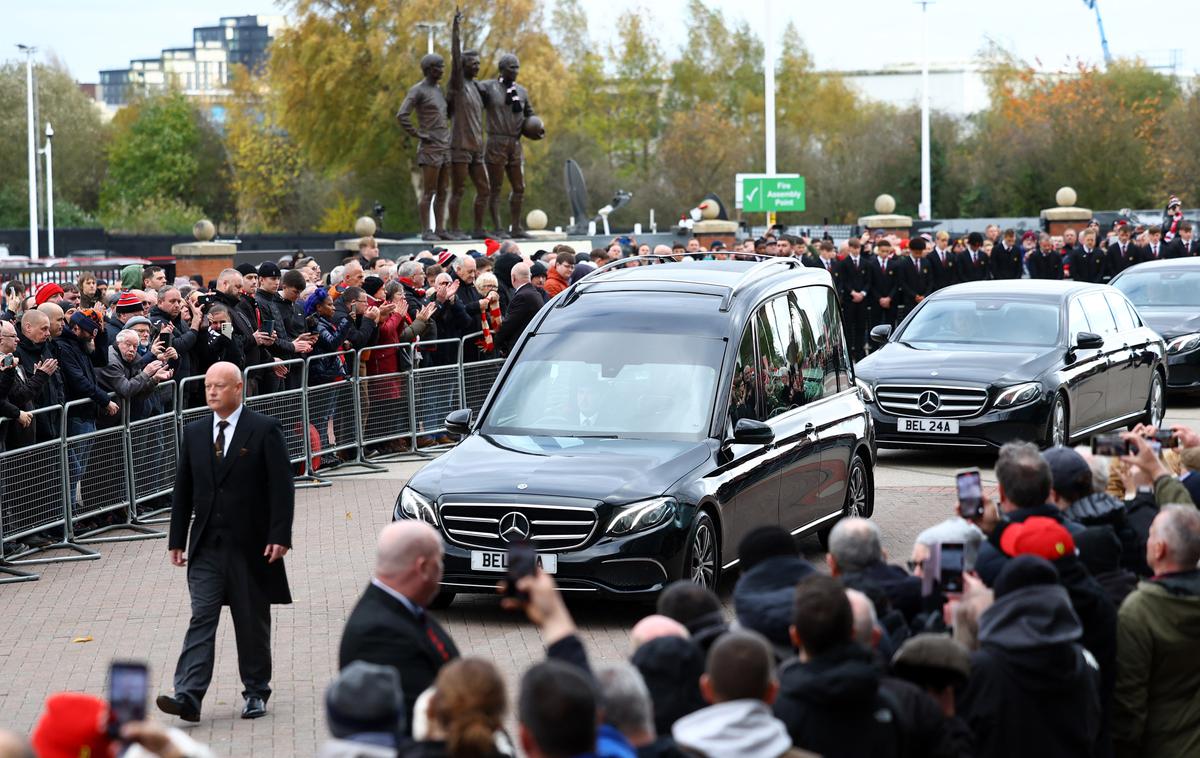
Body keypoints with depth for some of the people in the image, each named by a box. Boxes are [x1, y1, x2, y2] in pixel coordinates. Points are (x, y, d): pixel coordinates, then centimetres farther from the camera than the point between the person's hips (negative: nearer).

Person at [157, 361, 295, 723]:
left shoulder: (264, 430, -5)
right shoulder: (194, 433, 9)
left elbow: (282, 486, -8)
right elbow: (183, 489, 12)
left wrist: (279, 535, -15)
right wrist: (177, 539, 8)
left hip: (250, 544, -3)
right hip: (206, 545, 3)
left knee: (252, 622, 7)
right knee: (201, 619, -5)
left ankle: (256, 692, 20)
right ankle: (188, 696, -13)